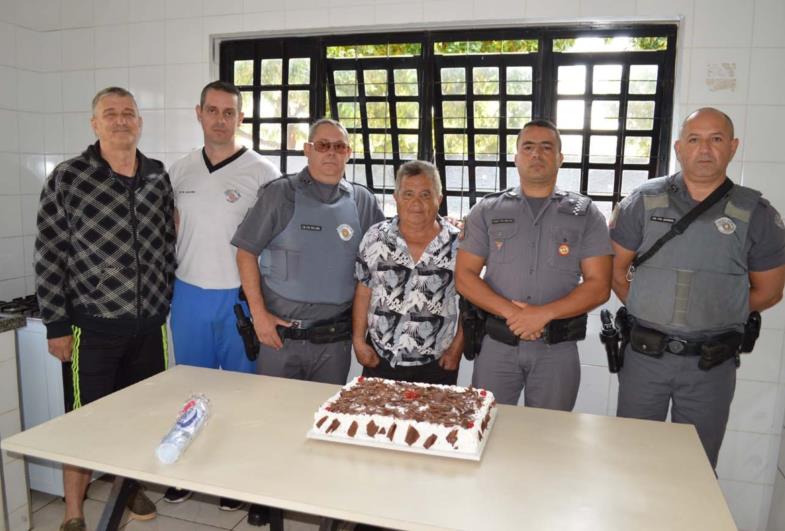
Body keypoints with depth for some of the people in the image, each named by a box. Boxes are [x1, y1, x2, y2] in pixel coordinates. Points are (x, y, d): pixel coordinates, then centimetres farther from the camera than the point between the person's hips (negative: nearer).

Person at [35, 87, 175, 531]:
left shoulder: (159, 178, 4)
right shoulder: (67, 179, -6)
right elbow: (49, 257, -6)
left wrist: (166, 305, 10)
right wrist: (57, 326, -7)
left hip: (151, 325, 4)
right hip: (92, 327, -3)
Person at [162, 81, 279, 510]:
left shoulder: (262, 172, -8)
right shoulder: (180, 170, 5)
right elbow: (171, 228, 16)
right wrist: (170, 276, 8)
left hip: (239, 297, -4)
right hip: (187, 294, 4)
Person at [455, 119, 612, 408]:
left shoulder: (586, 215, 3)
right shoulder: (487, 210, 4)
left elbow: (598, 285, -3)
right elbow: (464, 276, -1)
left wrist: (544, 314, -17)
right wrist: (510, 312, -15)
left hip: (557, 350, 0)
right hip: (496, 344, 0)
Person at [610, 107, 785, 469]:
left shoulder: (756, 214, -1)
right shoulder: (644, 201, -1)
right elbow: (615, 269, 4)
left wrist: (715, 316, 2)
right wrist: (648, 313, 1)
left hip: (711, 364, 0)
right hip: (644, 356, 0)